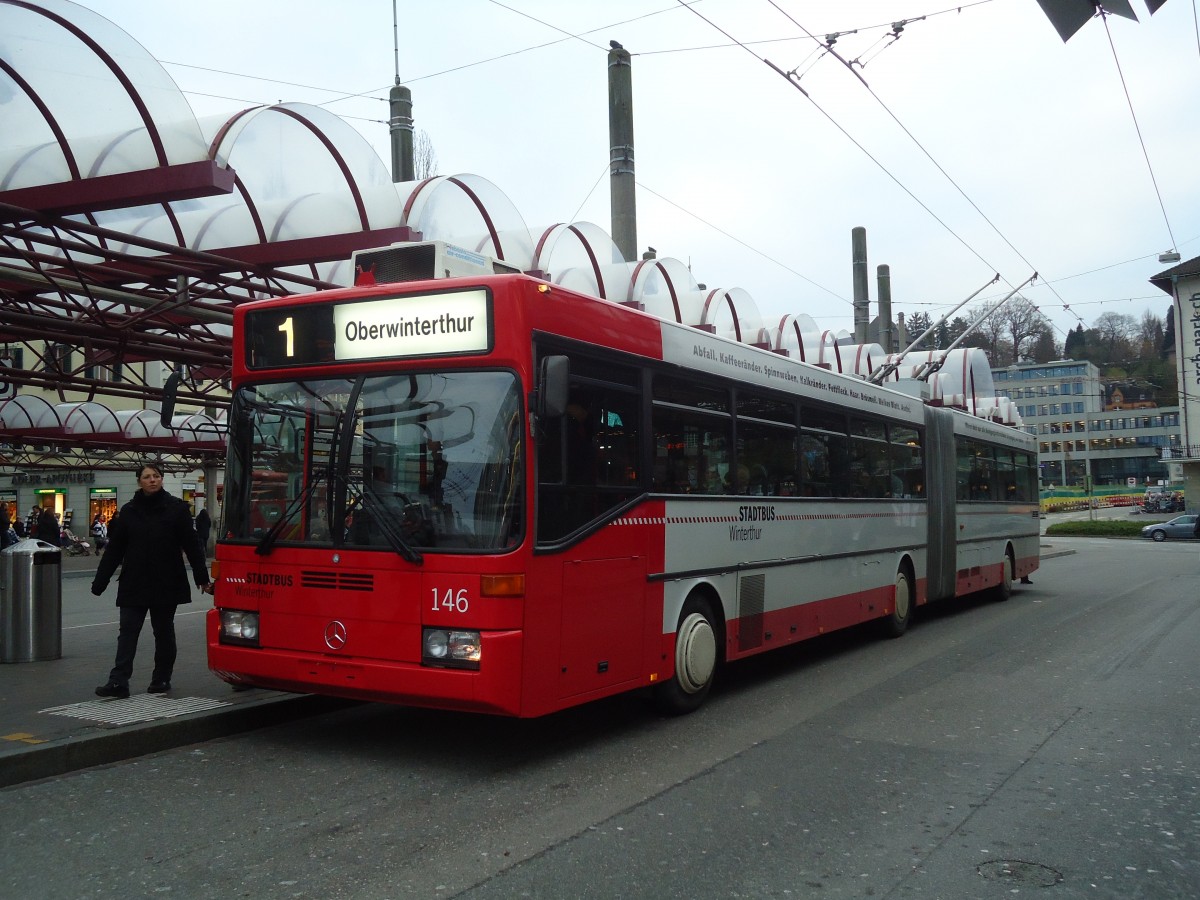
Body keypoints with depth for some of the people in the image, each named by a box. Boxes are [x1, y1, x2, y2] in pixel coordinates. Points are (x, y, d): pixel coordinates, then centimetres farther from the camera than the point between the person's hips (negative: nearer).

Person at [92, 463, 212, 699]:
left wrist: (202, 578, -10)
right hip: (134, 584, 2)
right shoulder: (129, 511, 4)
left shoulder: (176, 508, -3)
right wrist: (100, 582, 3)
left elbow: (191, 544, -6)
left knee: (164, 632, 9)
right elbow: (114, 549, 6)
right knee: (128, 631, -4)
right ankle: (118, 682, -7)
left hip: (166, 583, -2)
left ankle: (162, 678, 21)